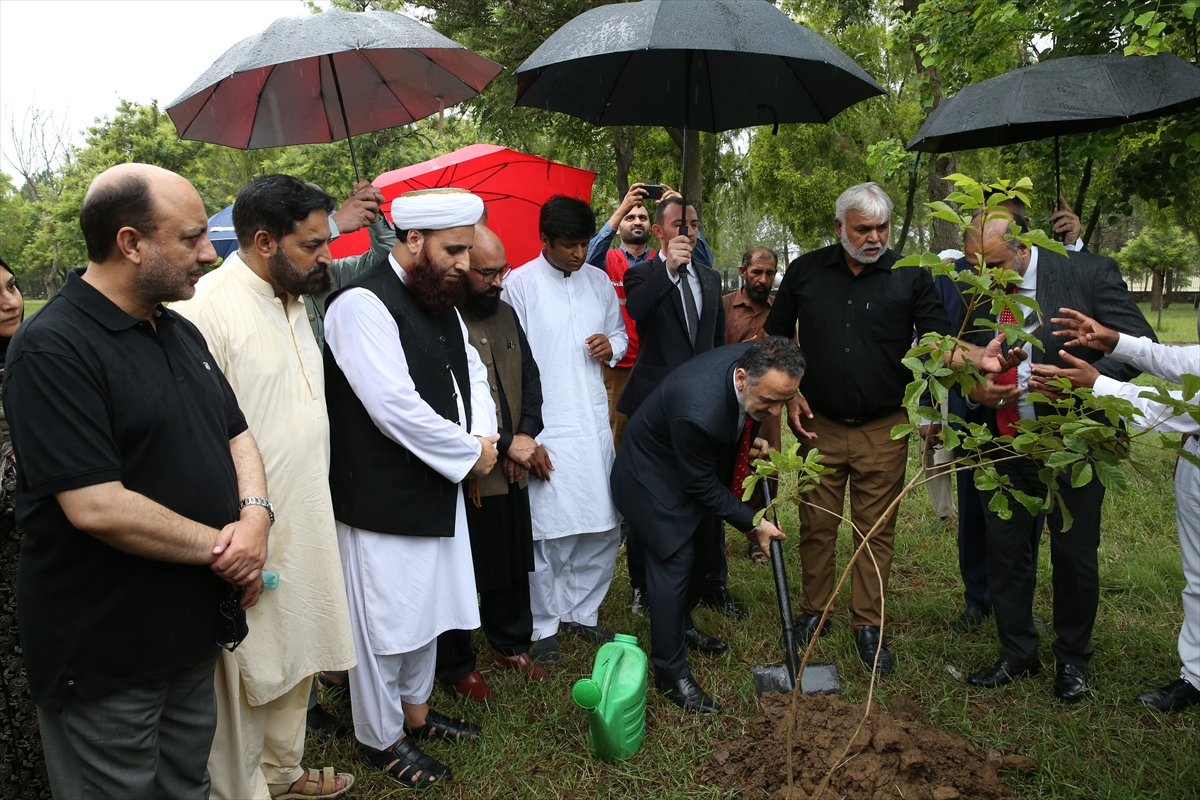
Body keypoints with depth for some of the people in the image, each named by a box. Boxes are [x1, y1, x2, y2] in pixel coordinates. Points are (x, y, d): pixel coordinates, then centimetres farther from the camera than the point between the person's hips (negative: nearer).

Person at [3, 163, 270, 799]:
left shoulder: (182, 334, 8)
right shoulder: (52, 348, -19)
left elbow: (236, 433, 13)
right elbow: (96, 507, -26)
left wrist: (254, 514, -7)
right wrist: (218, 546, -15)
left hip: (195, 628, 8)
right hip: (106, 655, -7)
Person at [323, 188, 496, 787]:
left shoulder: (440, 300, 9)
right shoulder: (363, 305, -20)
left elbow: (471, 370, 16)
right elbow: (394, 406, -26)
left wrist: (483, 436, -4)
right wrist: (471, 454, -15)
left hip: (437, 488, 9)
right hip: (382, 499, -9)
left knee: (428, 605, 22)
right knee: (385, 617, 7)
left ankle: (416, 712, 42)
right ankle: (381, 737, 28)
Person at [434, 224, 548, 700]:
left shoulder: (505, 312, 9)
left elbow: (529, 374, 14)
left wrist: (526, 433, -1)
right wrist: (505, 444, -18)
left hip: (513, 470, 8)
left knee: (513, 564, 20)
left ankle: (510, 644, 41)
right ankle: (456, 666, 29)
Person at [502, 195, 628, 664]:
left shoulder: (599, 282, 10)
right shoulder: (520, 285, -6)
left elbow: (619, 331, 24)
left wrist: (612, 346, -2)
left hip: (595, 423, 6)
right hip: (546, 429, -5)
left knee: (603, 528, 9)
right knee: (549, 535, -2)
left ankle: (582, 613, 28)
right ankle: (544, 628, 17)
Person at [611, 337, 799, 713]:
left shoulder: (757, 363, -21)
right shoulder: (698, 411, -43)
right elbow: (701, 486, -26)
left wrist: (752, 440, -9)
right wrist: (752, 523, -17)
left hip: (700, 467, 8)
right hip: (654, 479, -8)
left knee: (698, 551, 20)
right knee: (674, 563, -6)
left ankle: (680, 626, 44)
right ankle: (671, 673, 8)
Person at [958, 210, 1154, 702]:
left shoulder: (1089, 274, -11)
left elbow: (1140, 344, -8)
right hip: (1002, 445, 4)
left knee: (1073, 555, 9)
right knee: (1004, 551, 11)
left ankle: (1072, 659, 31)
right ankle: (1017, 654, 29)